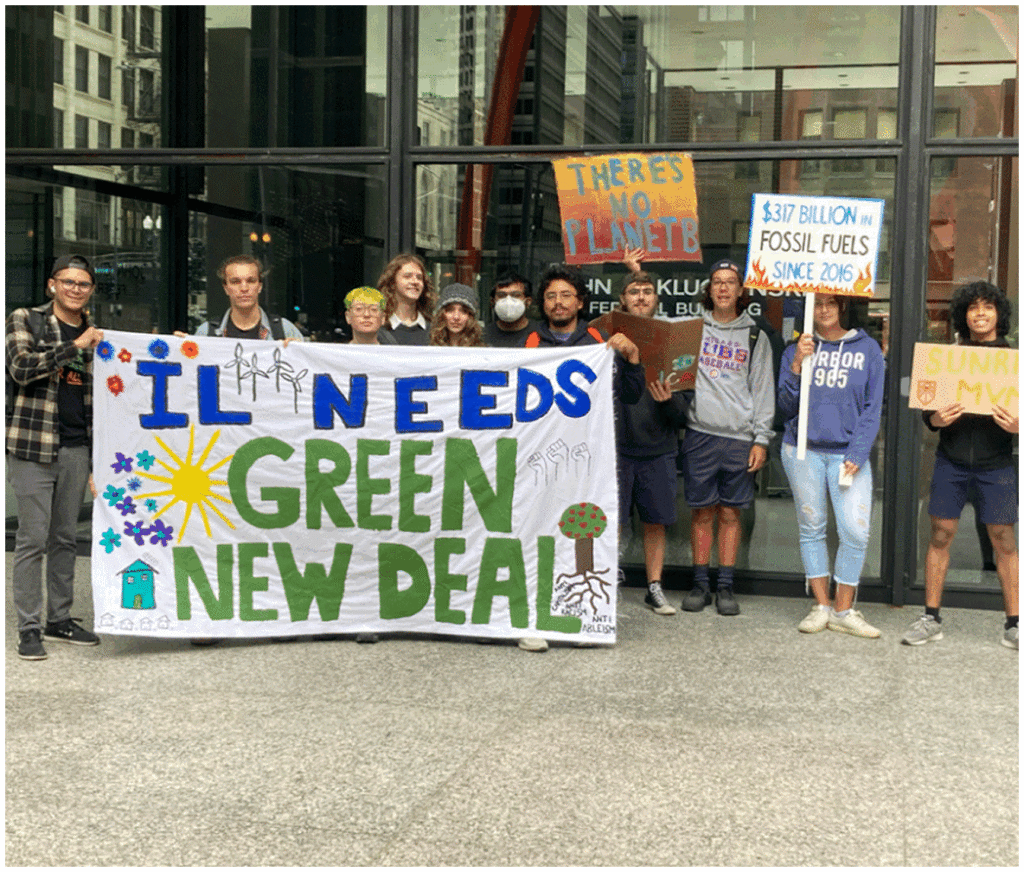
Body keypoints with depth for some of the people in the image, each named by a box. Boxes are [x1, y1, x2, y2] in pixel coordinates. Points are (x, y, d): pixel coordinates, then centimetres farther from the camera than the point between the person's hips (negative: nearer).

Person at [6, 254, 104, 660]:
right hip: (32, 448, -5)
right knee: (33, 538, -3)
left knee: (65, 538, 11)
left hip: (76, 450, 5)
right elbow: (22, 367, -19)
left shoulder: (94, 334, 15)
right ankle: (29, 629, 3)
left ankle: (59, 619, 21)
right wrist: (75, 346, -22)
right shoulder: (24, 320, 0)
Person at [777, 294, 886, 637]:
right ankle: (821, 606, 14)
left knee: (856, 532, -8)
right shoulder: (797, 350, 9)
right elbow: (788, 406, 5)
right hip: (803, 451, 1)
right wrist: (797, 364, -9)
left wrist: (856, 455, -5)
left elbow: (872, 409, 5)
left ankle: (843, 610, 3)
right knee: (811, 528, 4)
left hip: (849, 452, -1)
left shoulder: (868, 349, 7)